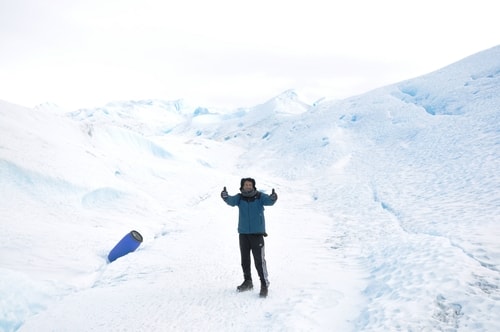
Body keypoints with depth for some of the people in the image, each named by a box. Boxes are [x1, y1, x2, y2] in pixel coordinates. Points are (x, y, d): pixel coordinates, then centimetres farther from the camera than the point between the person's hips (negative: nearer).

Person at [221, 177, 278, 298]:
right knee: (245, 259, 15)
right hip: (243, 233, 3)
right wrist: (225, 197, -40)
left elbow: (269, 201, -22)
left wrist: (273, 198, -44)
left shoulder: (259, 196, -5)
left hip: (257, 233, -3)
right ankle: (247, 281, 31)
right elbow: (231, 201, -18)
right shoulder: (240, 197, 0)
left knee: (259, 260, -5)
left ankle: (264, 284, 6)